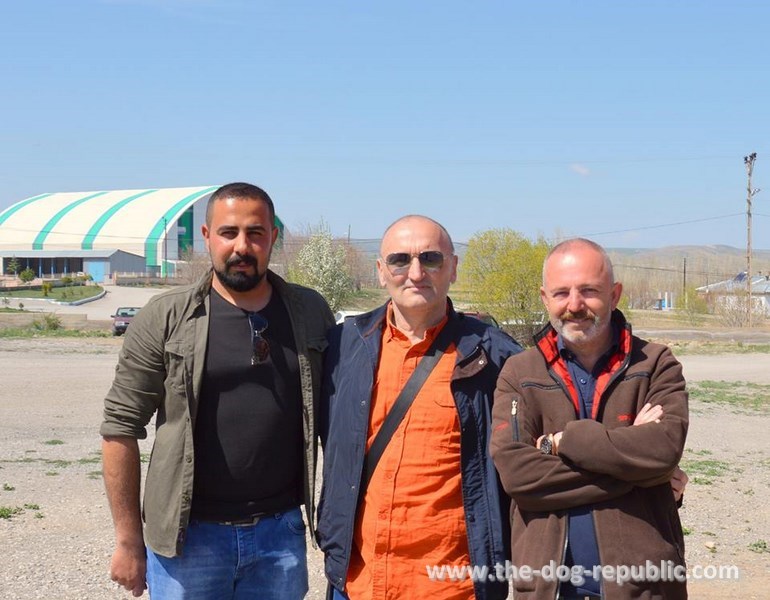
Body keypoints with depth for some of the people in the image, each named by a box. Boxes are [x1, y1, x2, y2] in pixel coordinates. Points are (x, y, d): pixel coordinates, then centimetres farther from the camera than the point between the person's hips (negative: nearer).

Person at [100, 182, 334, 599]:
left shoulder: (311, 313, 2)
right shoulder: (165, 318, -5)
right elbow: (121, 426, -4)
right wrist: (128, 541, -4)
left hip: (281, 533, 2)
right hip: (188, 535, -2)